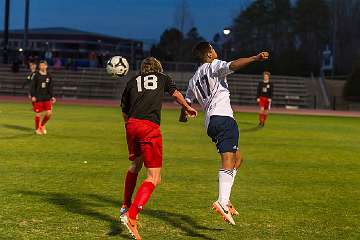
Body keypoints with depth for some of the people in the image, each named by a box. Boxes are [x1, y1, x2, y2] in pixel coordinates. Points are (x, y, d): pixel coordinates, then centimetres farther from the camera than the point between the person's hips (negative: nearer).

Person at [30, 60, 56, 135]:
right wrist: (33, 96, -16)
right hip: (38, 98, -4)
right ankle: (37, 129, 18)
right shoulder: (36, 75, -5)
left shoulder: (49, 76, 8)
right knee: (38, 114, -1)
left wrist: (52, 96, 7)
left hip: (47, 98, 4)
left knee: (49, 112, -3)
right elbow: (32, 86, -7)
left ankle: (42, 125, 21)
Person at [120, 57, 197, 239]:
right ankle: (131, 216, -17)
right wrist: (188, 108, 47)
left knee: (135, 164, 30)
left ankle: (125, 206, 38)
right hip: (150, 128, -4)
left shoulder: (132, 82, 22)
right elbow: (176, 94, 30)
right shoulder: (162, 78, 18)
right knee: (154, 178, -2)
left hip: (132, 125, 4)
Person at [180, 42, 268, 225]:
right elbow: (232, 66, -15)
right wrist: (255, 58, -24)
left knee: (237, 158, 19)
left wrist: (183, 115, 54)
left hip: (210, 123, 8)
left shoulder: (194, 80, 25)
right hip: (223, 117, -8)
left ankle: (225, 199, 8)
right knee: (228, 160, -18)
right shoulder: (213, 66, 5)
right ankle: (222, 202, -35)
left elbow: (187, 101, 33)